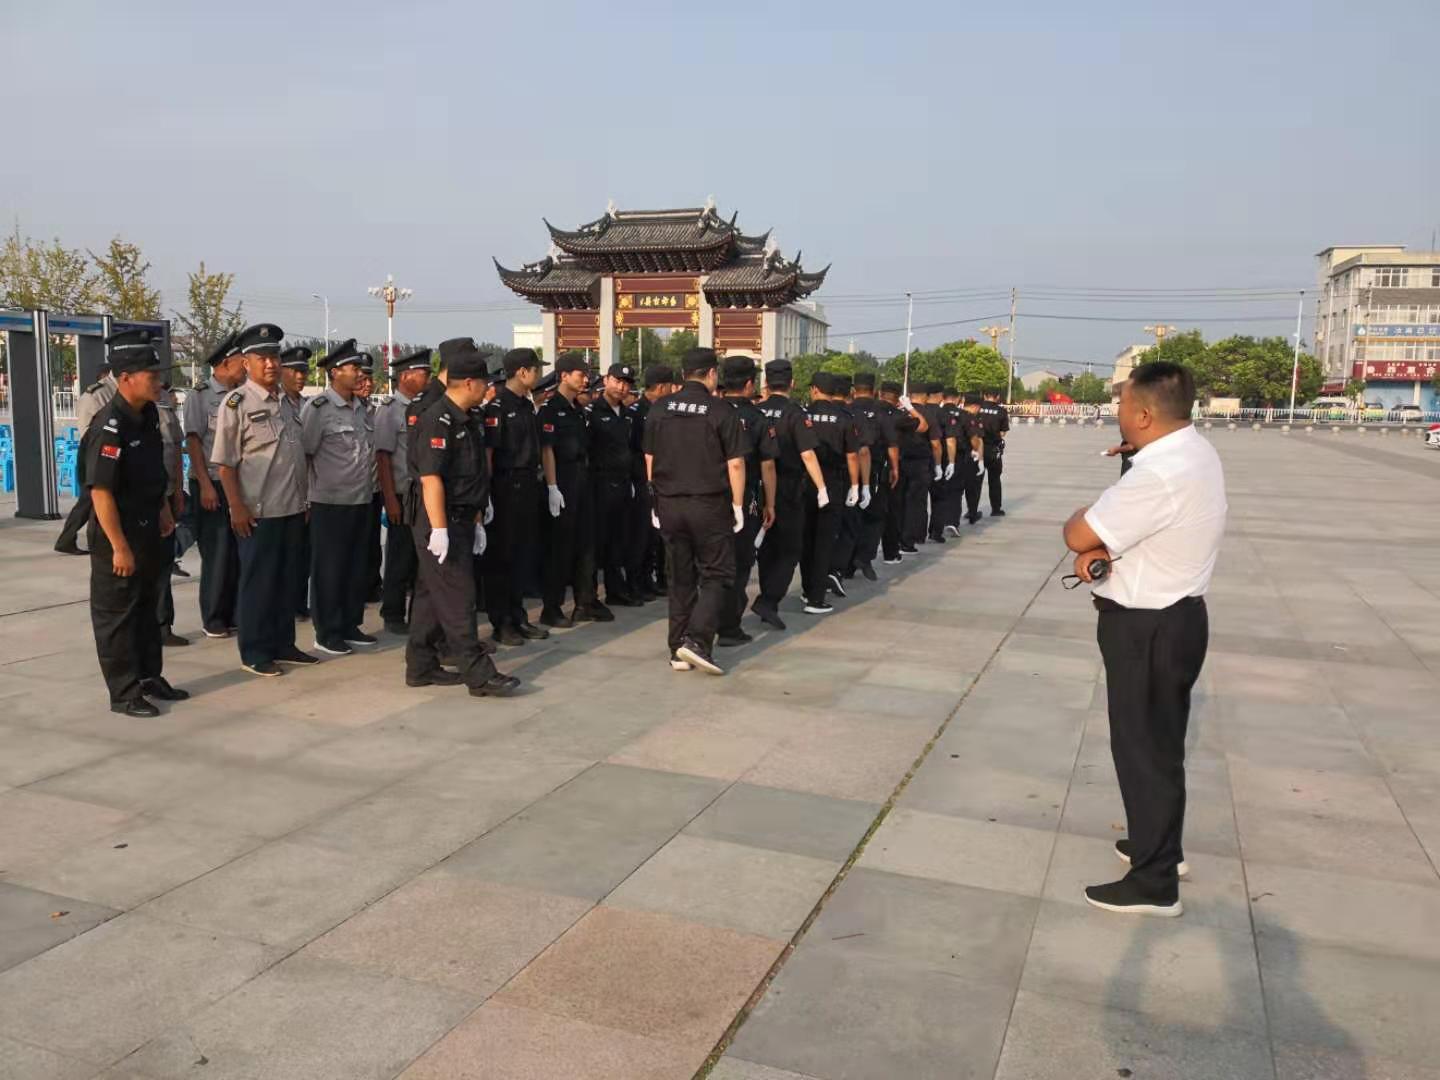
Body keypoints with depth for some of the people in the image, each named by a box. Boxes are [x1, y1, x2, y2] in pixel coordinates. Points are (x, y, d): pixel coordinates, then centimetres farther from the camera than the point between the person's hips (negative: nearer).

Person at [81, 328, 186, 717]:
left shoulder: (148, 415, 4)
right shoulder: (109, 428, -22)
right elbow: (101, 492, -24)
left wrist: (164, 511, 18)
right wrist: (119, 546, -24)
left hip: (149, 531, 9)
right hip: (118, 536, -9)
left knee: (147, 609, 19)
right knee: (116, 616, 4)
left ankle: (149, 677, 33)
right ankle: (124, 693, 13)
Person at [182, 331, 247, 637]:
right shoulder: (200, 395, -5)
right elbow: (193, 442, -7)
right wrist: (205, 485, -13)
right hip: (213, 485, -4)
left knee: (240, 553, 8)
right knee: (216, 554, 3)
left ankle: (235, 614, 20)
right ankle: (213, 620, 15)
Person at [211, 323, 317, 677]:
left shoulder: (287, 401, 12)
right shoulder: (236, 403, -8)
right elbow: (224, 463, -10)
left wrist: (304, 500, 15)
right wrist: (237, 507, -15)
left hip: (292, 508, 6)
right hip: (258, 511, -6)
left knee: (288, 578, 13)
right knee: (257, 581, 3)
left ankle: (283, 644, 26)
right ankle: (254, 652, 15)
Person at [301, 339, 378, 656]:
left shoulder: (359, 407, 11)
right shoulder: (319, 407, -11)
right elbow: (304, 452, -10)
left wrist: (367, 484, 15)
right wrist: (311, 494, -7)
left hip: (361, 500, 7)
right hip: (331, 502, -7)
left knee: (357, 566, 13)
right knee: (329, 569, 2)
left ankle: (350, 625, 25)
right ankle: (327, 633, 12)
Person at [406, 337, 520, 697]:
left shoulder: (471, 420, 14)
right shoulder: (437, 419, -15)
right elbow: (430, 478, -21)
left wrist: (477, 523, 19)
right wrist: (438, 530, -24)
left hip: (462, 523, 9)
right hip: (443, 525, -9)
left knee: (431, 597, 14)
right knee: (458, 600, -6)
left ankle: (421, 667, 22)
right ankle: (479, 674, -3)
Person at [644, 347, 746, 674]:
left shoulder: (660, 410, 5)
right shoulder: (721, 411, -8)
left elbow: (650, 460, 9)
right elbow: (735, 464, -9)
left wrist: (657, 500, 17)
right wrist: (737, 505, 0)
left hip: (669, 505, 5)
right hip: (709, 505, -4)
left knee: (680, 579, 13)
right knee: (716, 575, 6)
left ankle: (678, 651, 16)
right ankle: (696, 640, -9)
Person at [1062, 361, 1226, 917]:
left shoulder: (1161, 475, -29)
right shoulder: (1191, 449, 4)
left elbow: (1078, 533, -22)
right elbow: (1129, 521, 10)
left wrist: (1082, 518, 1)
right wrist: (1097, 547, -9)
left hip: (1147, 630, -10)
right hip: (1173, 616, 10)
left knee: (1144, 747, 2)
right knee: (1157, 740, 23)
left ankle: (1155, 883, 15)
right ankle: (1159, 844, 40)